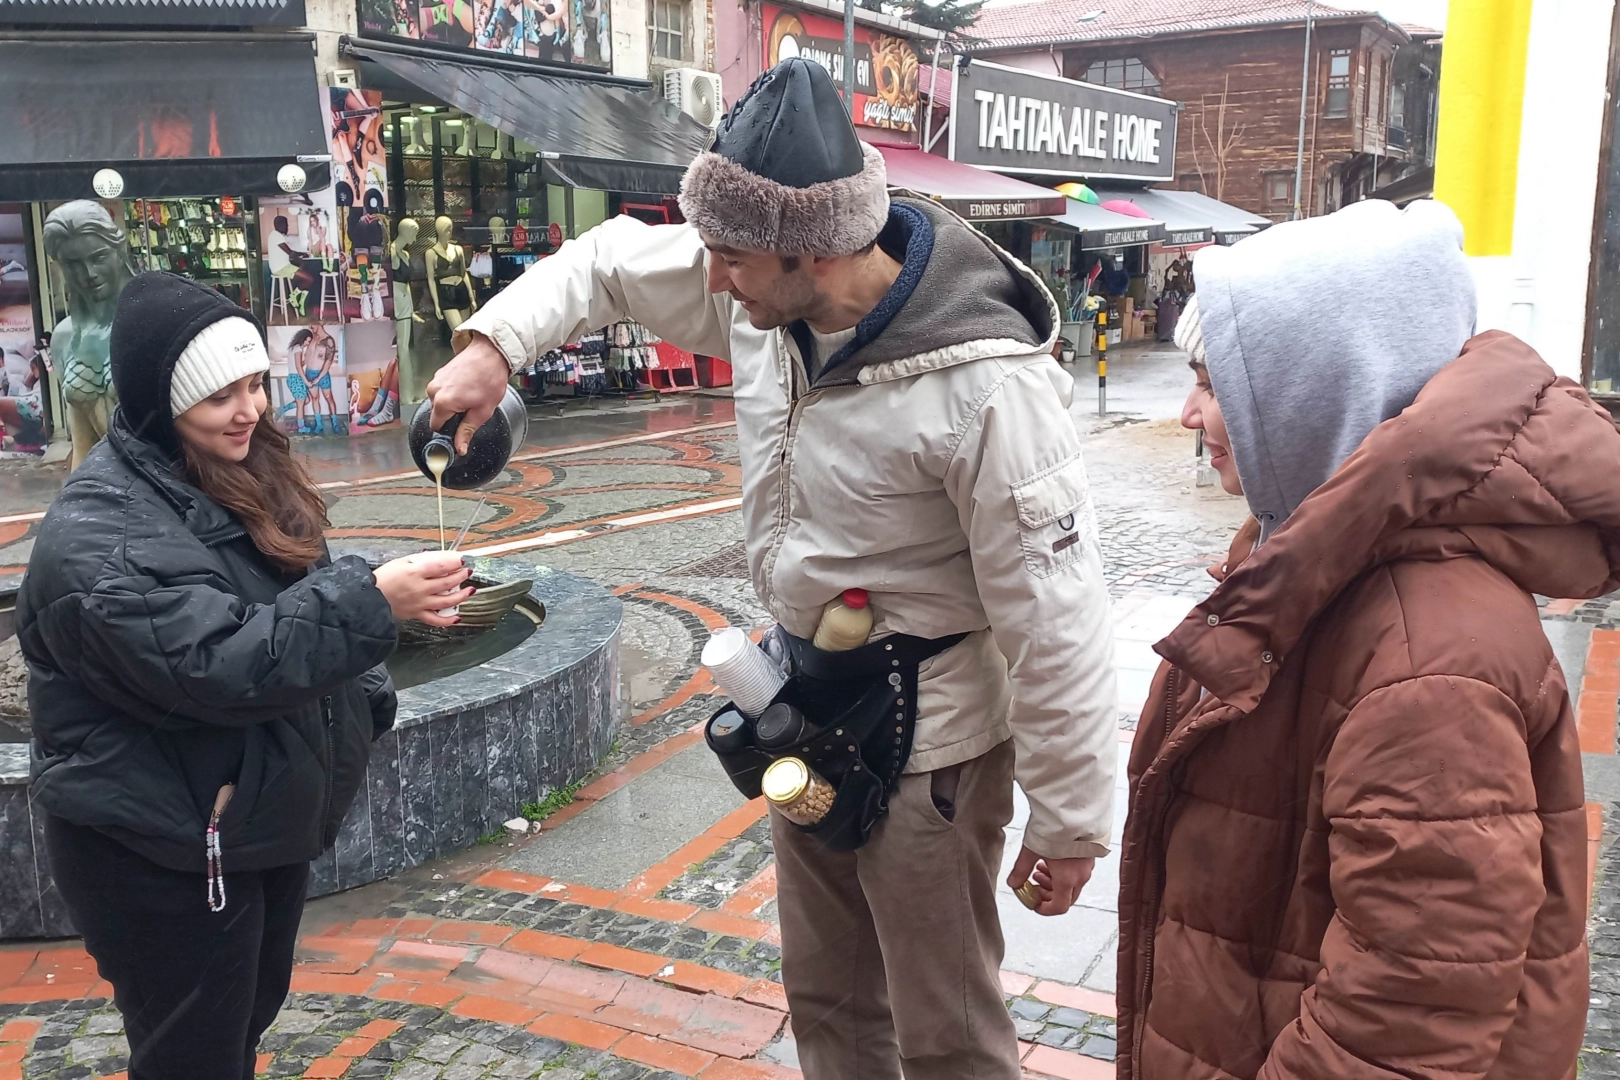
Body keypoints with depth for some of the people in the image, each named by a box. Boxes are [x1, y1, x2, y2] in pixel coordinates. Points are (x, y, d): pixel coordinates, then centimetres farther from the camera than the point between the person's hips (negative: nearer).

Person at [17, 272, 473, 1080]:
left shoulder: (238, 479, 4)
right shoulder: (97, 535, -24)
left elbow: (301, 605, 15)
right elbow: (220, 664, -32)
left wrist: (362, 706, 8)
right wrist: (373, 601, -36)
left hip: (264, 822, 8)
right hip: (162, 855, -8)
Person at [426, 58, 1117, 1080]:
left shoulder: (984, 386, -30)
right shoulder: (768, 292, -10)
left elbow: (1056, 616, -24)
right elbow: (612, 258, 9)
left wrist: (1071, 825, -17)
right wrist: (494, 344, -6)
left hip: (929, 744, -7)